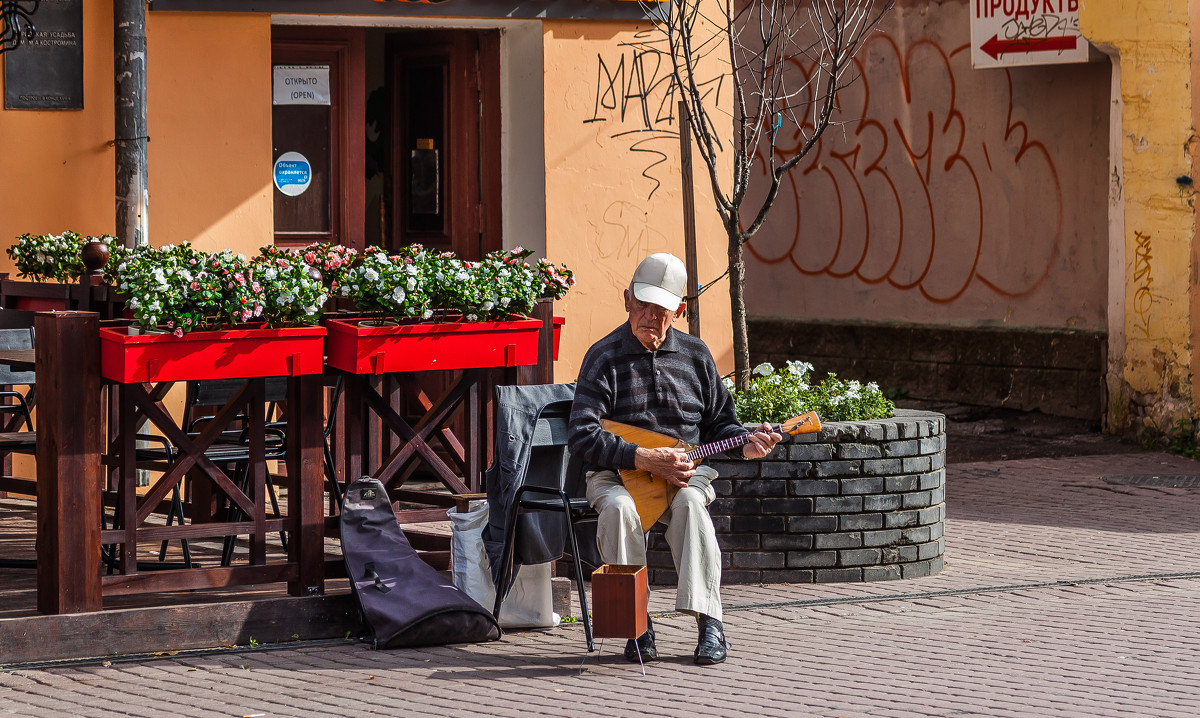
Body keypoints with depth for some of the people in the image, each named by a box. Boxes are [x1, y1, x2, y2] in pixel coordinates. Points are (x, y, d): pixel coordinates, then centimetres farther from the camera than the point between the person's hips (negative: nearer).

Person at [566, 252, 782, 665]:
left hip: (686, 467, 2)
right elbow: (581, 435, -13)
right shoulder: (604, 357, -2)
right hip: (617, 472, -2)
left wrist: (745, 445, -4)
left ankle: (710, 622, -32)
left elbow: (719, 421, 20)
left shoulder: (694, 354, 11)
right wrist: (645, 459, -21)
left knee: (690, 503, -34)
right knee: (619, 508, -36)